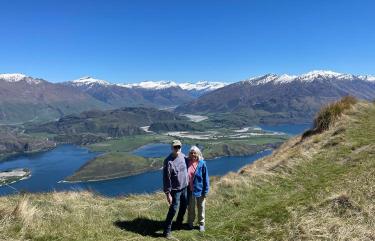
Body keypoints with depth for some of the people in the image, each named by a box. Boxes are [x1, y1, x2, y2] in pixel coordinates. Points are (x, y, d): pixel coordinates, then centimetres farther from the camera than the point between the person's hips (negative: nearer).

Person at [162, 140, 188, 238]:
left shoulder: (183, 156, 0)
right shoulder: (168, 161, -21)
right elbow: (166, 179, -19)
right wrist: (168, 193, -20)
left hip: (185, 187, 7)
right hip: (175, 190, -7)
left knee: (184, 206, 20)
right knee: (173, 209, -4)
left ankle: (179, 223, 43)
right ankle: (167, 230, 10)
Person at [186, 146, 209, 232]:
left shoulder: (202, 163, -13)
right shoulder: (186, 162, -7)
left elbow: (206, 178, -8)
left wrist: (206, 191, -9)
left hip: (199, 190, -2)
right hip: (190, 190, 2)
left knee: (201, 208, 14)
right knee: (190, 207, 18)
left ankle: (201, 224, 33)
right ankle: (190, 222, 38)